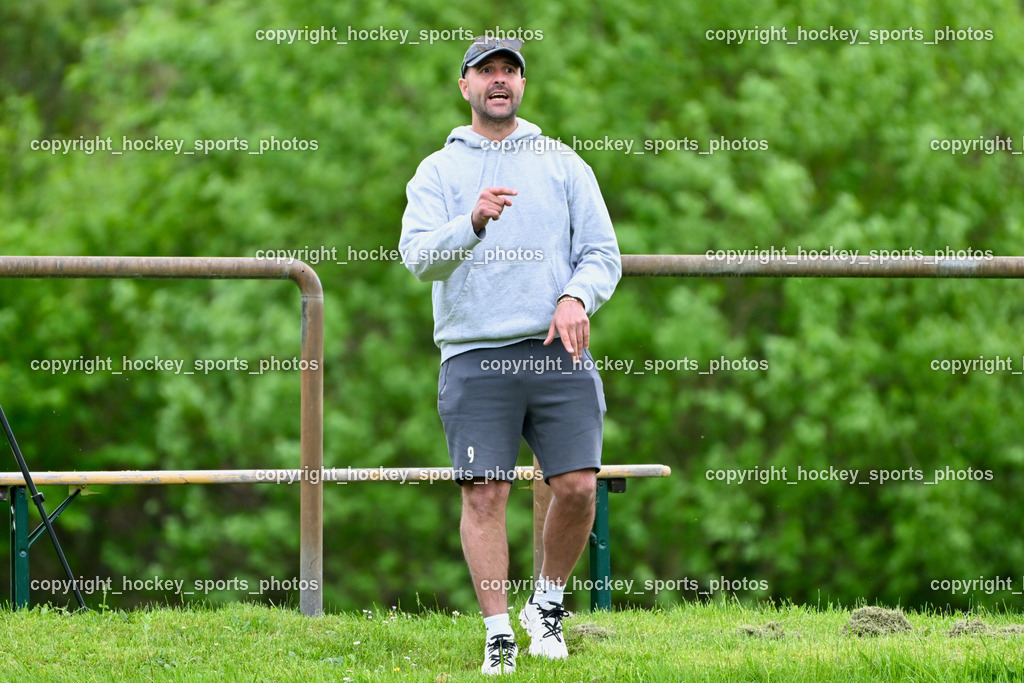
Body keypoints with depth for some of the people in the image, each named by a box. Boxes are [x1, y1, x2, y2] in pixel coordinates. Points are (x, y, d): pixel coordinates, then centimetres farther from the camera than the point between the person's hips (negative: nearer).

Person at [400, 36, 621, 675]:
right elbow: (418, 255, -5)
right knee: (484, 493, -8)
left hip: (557, 352, 1)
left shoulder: (563, 163, 14)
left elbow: (602, 252, 11)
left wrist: (577, 297, -11)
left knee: (578, 485, -8)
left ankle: (548, 603, 15)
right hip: (474, 355, -1)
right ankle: (498, 633, -1)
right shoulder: (437, 171, 10)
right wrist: (473, 223, -24)